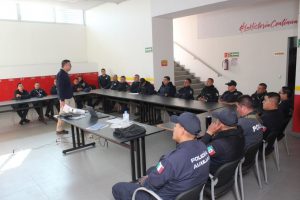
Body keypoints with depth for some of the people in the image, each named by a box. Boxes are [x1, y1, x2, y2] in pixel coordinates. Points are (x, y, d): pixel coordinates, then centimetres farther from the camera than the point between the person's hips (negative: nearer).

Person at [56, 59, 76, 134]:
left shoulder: (65, 74, 13)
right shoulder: (60, 74, -16)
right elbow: (60, 88, -21)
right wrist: (62, 100, -23)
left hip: (69, 97, 10)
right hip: (64, 98, -10)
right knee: (63, 114, 1)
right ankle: (59, 130, 12)